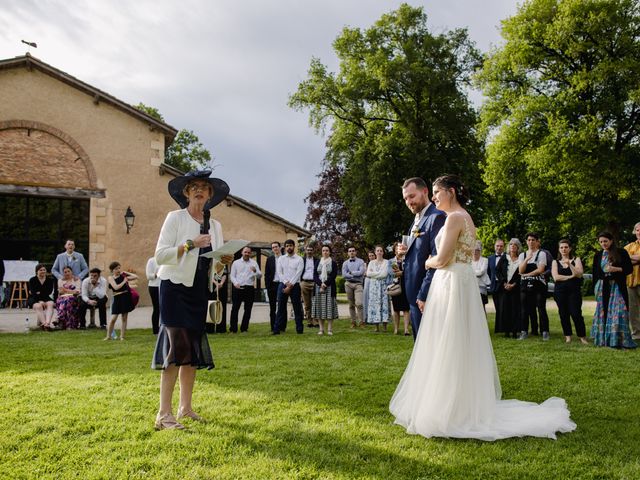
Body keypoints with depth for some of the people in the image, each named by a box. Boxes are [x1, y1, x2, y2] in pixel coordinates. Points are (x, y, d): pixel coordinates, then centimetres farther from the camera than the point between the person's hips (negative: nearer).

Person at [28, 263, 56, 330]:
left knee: (50, 304, -30)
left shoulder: (50, 280, 7)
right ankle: (44, 323, -45)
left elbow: (49, 292, -4)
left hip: (45, 298, 2)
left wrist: (39, 292, -7)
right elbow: (33, 293, -13)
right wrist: (40, 301, -26)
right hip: (34, 299, -2)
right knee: (38, 306, -34)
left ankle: (47, 322, -49)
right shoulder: (32, 280, 0)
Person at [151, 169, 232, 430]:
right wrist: (190, 244, -20)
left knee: (193, 350, 9)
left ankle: (185, 407, 20)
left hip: (199, 291, 6)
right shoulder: (175, 218, -3)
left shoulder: (215, 225, 12)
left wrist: (223, 262, -6)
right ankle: (164, 414, -9)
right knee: (177, 347, -12)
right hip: (176, 288, -6)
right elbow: (160, 255, -12)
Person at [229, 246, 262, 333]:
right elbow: (232, 275, 8)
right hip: (238, 288, -1)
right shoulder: (236, 263, 11)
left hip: (249, 288, 1)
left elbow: (259, 275, 2)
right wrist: (235, 283, -11)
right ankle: (233, 329, 0)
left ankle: (244, 328, 12)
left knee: (248, 309, 3)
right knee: (235, 308, -5)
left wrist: (255, 271, -19)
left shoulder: (254, 263, 9)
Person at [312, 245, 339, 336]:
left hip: (329, 287, -3)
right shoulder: (318, 262, 12)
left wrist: (325, 284, -14)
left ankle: (330, 329, -1)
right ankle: (321, 329, 5)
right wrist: (320, 284, -12)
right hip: (319, 287, 3)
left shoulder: (333, 263, 3)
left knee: (329, 307, -5)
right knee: (319, 307, 0)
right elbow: (315, 275, 5)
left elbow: (333, 276, -5)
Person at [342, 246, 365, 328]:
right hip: (348, 284, 2)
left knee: (359, 303, -15)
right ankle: (353, 322, 12)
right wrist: (355, 275, -6)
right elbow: (344, 275, -2)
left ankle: (361, 322, -7)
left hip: (358, 284, -2)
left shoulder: (360, 261, 7)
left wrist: (351, 273, -2)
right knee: (351, 304, 5)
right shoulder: (345, 263, 12)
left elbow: (361, 272, -8)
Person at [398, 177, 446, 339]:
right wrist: (406, 251, -1)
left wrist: (424, 295, -20)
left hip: (425, 293, -9)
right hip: (415, 293, 9)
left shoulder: (436, 217, -14)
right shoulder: (417, 219, 16)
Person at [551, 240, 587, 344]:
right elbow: (555, 277, -3)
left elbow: (579, 274, -5)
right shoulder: (555, 262, 11)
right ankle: (567, 336, 13)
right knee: (563, 314, 2)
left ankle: (582, 336, -3)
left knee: (576, 314, -11)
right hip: (560, 291, 2)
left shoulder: (576, 260, 8)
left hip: (574, 290, -2)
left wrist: (569, 264, -15)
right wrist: (570, 276, -7)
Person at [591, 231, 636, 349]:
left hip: (617, 287, -3)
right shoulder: (598, 256, 11)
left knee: (618, 312, -10)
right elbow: (595, 273, 13)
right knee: (603, 312, 4)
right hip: (603, 287, 3)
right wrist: (595, 288, 7)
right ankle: (604, 339, 10)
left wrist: (616, 269, -16)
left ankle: (619, 339, -6)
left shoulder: (621, 253, 0)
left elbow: (629, 268, -1)